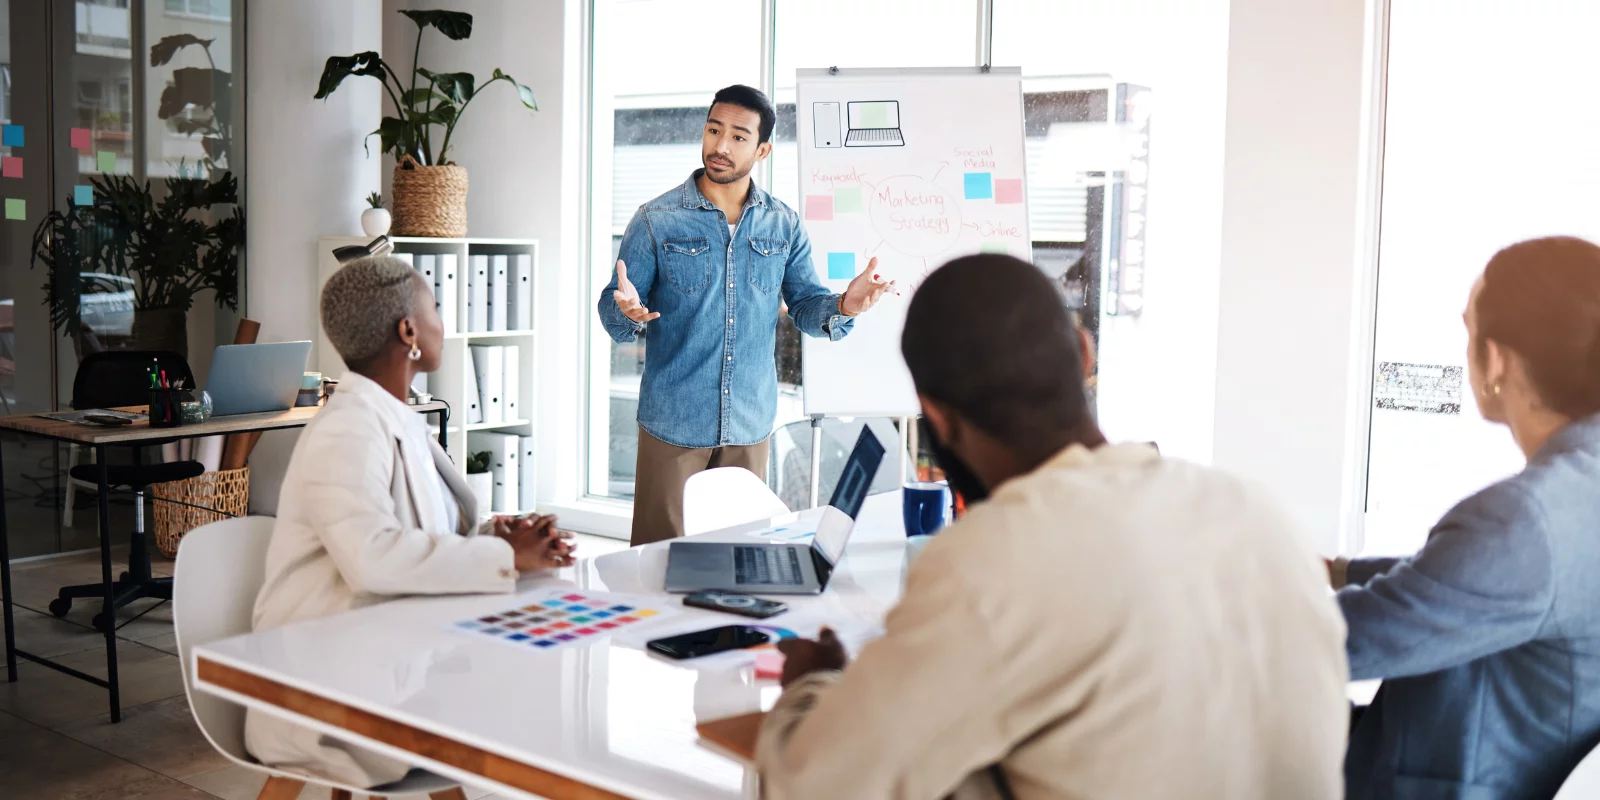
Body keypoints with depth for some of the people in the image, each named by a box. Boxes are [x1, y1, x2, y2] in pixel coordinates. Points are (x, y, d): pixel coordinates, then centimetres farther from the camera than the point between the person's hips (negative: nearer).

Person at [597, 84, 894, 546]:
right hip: (673, 422, -2)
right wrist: (629, 313, -28)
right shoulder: (656, 221, -3)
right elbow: (613, 314, -4)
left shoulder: (783, 225, 5)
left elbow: (805, 305, 7)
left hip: (750, 424, 3)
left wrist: (843, 306, -15)